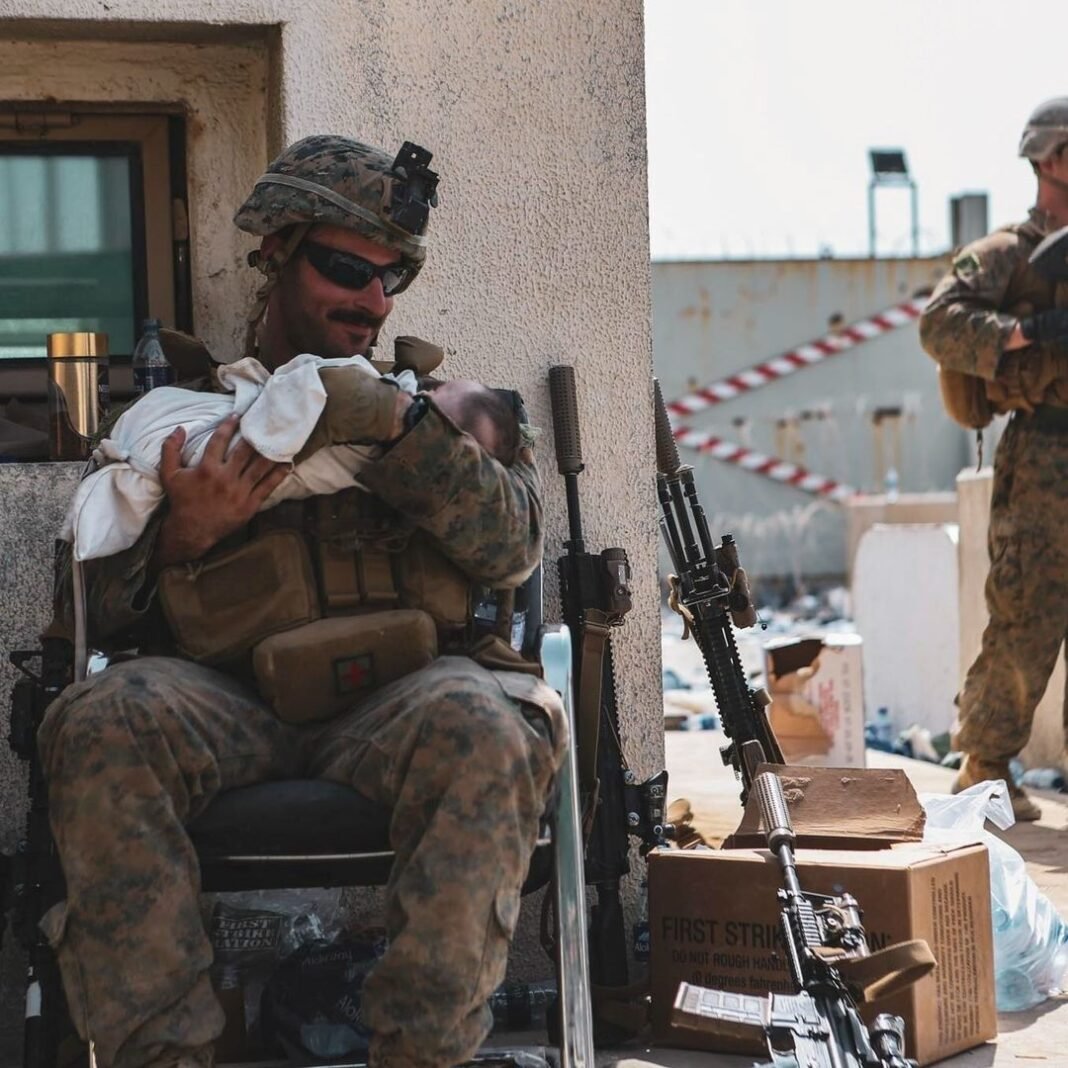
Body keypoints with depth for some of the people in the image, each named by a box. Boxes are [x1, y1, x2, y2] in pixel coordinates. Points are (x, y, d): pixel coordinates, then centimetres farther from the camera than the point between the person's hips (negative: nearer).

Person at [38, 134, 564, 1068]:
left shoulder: (441, 403, 24)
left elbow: (514, 546, 4)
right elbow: (90, 614, 15)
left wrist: (399, 426, -8)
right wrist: (182, 536, -6)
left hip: (399, 702, 0)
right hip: (226, 704, 0)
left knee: (486, 725, -36)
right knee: (101, 721, -33)